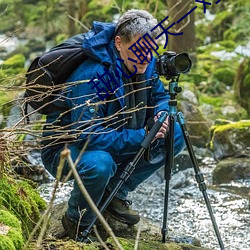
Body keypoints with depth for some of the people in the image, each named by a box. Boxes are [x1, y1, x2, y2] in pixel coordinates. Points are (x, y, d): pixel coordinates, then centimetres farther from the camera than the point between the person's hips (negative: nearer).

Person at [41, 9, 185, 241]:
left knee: (175, 135, -4)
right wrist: (142, 137, -34)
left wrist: (161, 114, -14)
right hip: (65, 148, -8)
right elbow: (89, 136, -35)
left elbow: (160, 96, 11)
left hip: (114, 142, 8)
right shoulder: (92, 76, -32)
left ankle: (115, 193, 6)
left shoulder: (146, 65, -8)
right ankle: (77, 222, -9)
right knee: (99, 163, -41)